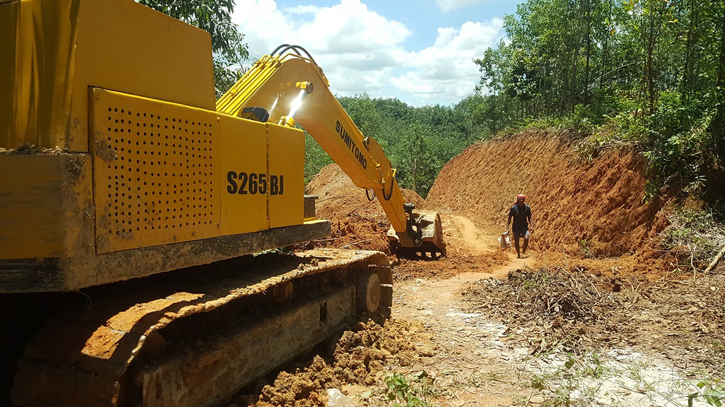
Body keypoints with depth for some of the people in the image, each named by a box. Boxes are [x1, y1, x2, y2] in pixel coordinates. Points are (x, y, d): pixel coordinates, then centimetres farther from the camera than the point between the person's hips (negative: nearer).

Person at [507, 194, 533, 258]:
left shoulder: (527, 207, -2)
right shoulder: (514, 208, -8)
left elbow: (529, 218, 7)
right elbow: (509, 218, -3)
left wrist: (531, 226, -4)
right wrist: (507, 228, -8)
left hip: (524, 227, 1)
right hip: (516, 227, -1)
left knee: (526, 238, -21)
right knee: (516, 241, 1)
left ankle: (524, 252, -3)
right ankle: (518, 254, 22)